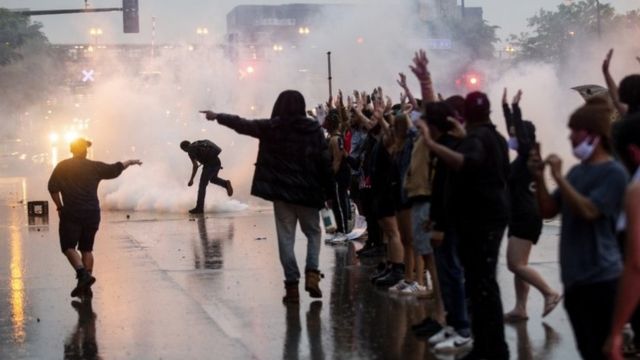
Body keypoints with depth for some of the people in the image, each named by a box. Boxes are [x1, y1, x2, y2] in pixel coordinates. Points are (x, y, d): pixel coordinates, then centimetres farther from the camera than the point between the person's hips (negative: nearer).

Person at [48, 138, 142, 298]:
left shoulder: (62, 167, 1)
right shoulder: (95, 167, 3)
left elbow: (52, 187, -3)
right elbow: (115, 169, 11)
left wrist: (60, 207, 8)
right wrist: (130, 162, 28)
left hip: (71, 214, -3)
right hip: (92, 213, 3)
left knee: (68, 247, 1)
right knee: (86, 249, 11)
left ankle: (83, 274, -22)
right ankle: (85, 286, 9)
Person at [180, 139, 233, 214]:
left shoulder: (191, 151, -7)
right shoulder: (198, 143, 20)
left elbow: (195, 166, -15)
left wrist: (191, 179, -8)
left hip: (210, 165, -9)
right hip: (217, 162, 9)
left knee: (202, 186, 1)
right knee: (213, 179, 34)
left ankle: (199, 208, 3)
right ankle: (226, 184, 7)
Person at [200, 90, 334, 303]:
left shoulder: (271, 127, -3)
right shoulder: (313, 129, -3)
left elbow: (242, 125, 6)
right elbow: (325, 162, -4)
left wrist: (217, 116, 20)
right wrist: (329, 191, 3)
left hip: (281, 192, 0)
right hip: (308, 192, 0)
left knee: (286, 238, 5)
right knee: (313, 233, 15)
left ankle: (292, 284, 1)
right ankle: (312, 274, -4)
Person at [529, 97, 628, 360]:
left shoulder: (613, 173, -10)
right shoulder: (576, 171, 13)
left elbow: (588, 211, -20)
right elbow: (548, 211, 14)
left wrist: (559, 177, -18)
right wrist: (539, 178, 0)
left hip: (601, 278, -8)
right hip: (574, 276, 8)